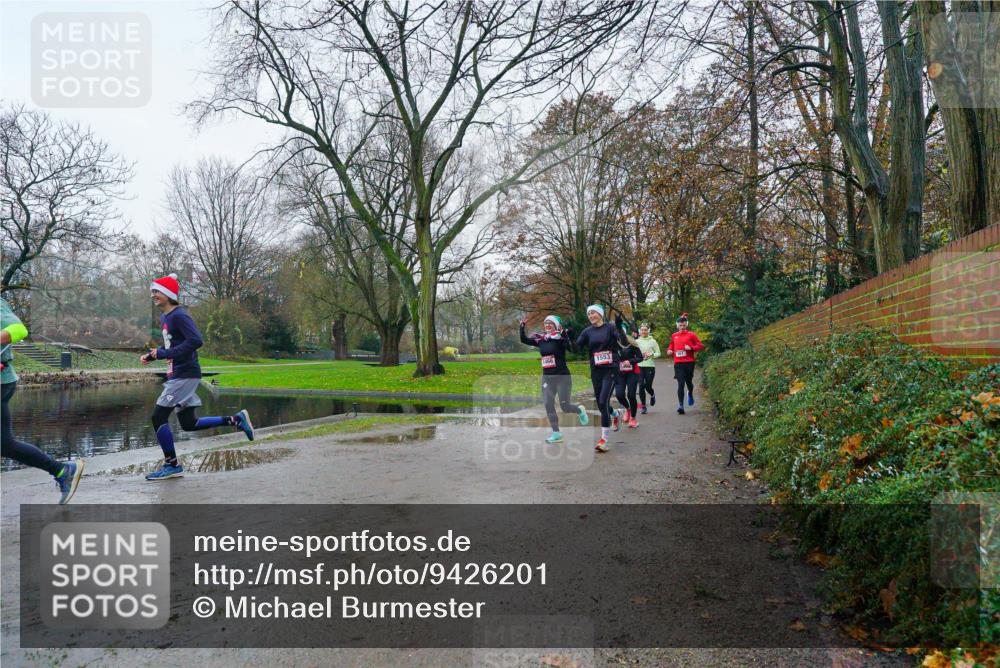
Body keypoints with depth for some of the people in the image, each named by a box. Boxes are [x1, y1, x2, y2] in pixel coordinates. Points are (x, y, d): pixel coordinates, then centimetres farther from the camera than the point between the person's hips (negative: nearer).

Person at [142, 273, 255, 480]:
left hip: (185, 375, -10)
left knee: (158, 417, -6)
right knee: (188, 424, 12)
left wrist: (165, 354, -24)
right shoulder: (164, 317, 15)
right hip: (176, 375, 10)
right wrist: (151, 355, 10)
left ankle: (172, 465, 5)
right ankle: (236, 419, 18)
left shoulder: (179, 316, -14)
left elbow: (196, 341, -27)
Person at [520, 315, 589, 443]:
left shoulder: (560, 337, -9)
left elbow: (573, 349, -22)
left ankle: (580, 410, 30)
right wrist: (522, 327, -4)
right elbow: (524, 340, 9)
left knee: (565, 406, -3)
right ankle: (556, 433, 8)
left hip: (562, 376, -6)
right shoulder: (540, 339, 8)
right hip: (547, 377, 6)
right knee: (548, 405, 0)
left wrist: (567, 335, -35)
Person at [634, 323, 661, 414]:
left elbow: (658, 354, 5)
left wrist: (651, 354, -14)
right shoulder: (636, 341, 8)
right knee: (641, 385, -6)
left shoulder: (652, 341, 2)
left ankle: (652, 395, 35)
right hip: (639, 366, 2)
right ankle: (643, 406, 7)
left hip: (650, 366, -2)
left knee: (648, 386, -2)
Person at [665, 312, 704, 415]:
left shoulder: (691, 335, 0)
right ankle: (680, 405, -10)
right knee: (680, 384, -8)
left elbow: (700, 346, -2)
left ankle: (690, 394, 47)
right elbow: (672, 345, 25)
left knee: (689, 382, 12)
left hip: (689, 362, -1)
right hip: (678, 363, 1)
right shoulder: (674, 336, 11)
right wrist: (669, 350, 4)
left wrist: (691, 348, -17)